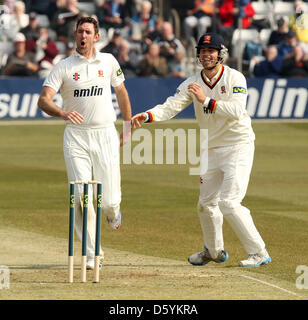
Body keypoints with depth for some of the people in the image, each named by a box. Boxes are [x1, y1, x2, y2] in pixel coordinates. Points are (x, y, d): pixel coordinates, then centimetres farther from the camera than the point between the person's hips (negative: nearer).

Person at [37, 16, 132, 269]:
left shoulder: (109, 62, 6)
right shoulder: (64, 67, -1)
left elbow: (121, 92, 20)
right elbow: (43, 100, -11)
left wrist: (129, 127, 20)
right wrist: (62, 113, -31)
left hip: (106, 135, 1)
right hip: (76, 136, -1)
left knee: (108, 200, -3)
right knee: (81, 198, -10)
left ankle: (113, 212, 35)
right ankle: (92, 253, 0)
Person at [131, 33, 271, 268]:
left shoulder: (235, 78, -11)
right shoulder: (193, 83, 2)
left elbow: (236, 110, -25)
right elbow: (171, 107, -9)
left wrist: (206, 100, -27)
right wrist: (147, 116, -27)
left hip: (238, 146, -6)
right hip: (211, 149, 6)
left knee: (229, 202, -17)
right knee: (206, 204, 13)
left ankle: (259, 252, -8)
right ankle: (215, 251, 36)